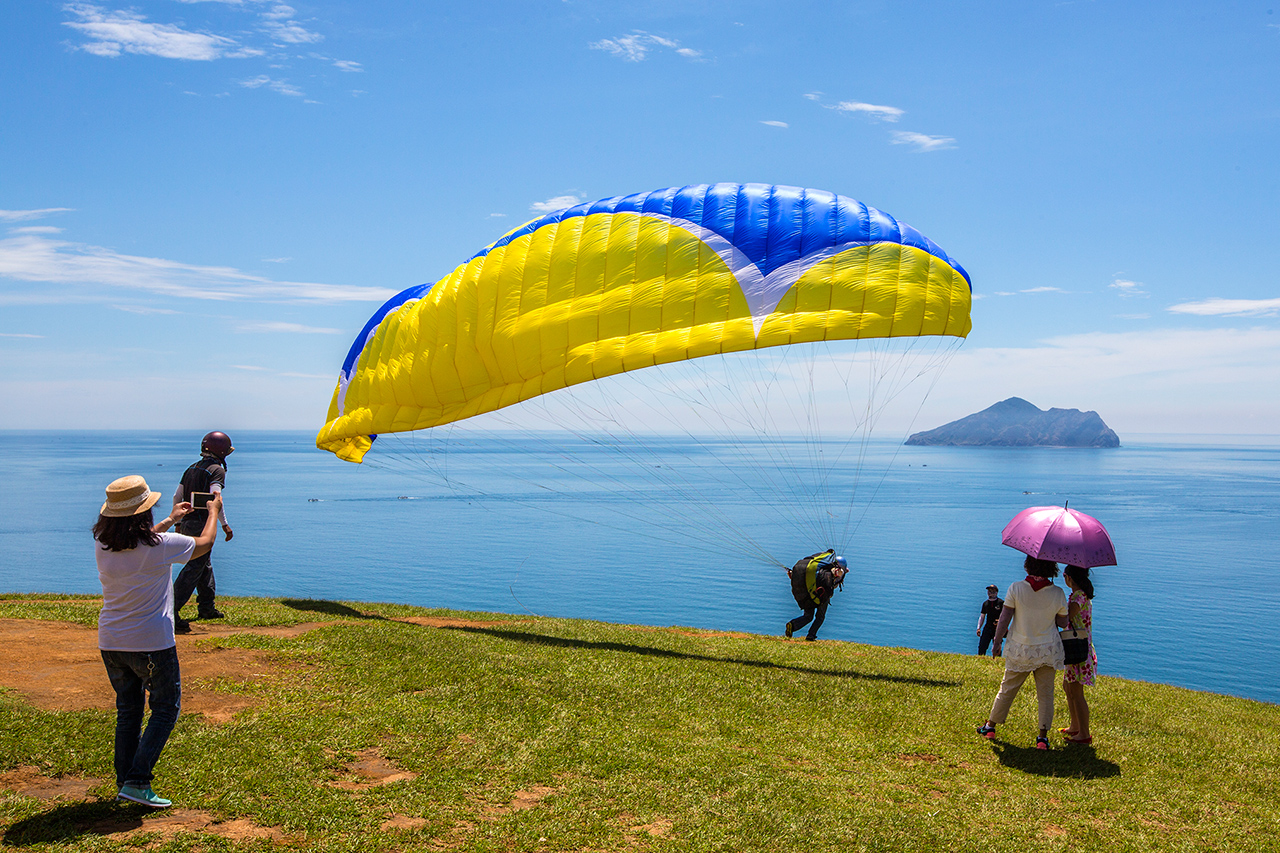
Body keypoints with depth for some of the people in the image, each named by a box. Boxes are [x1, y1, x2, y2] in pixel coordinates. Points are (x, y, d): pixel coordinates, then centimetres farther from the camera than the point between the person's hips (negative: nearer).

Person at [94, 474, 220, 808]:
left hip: (110, 642, 6)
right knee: (166, 708, 8)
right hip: (151, 643, -6)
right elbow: (204, 543, 1)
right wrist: (213, 511, 20)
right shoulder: (161, 546, -18)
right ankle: (137, 782, 0)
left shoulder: (103, 544, -2)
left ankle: (124, 782, 23)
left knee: (128, 710, 18)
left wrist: (170, 520, 34)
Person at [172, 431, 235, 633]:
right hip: (201, 524, -9)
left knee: (205, 564, 20)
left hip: (187, 523, 9)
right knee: (194, 568, -9)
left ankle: (207, 608, 29)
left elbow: (177, 497, 16)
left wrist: (178, 522, 24)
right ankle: (172, 610, -15)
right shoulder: (217, 470, -8)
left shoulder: (192, 468, 16)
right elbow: (215, 497, -21)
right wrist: (225, 524, -19)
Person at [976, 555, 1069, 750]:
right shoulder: (1058, 593, -10)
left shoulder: (1016, 588, -13)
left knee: (1007, 690, 14)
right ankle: (1043, 736, 10)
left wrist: (997, 641, 2)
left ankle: (990, 725, 26)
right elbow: (1063, 623, -1)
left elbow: (1004, 619, -10)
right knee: (1045, 694, 10)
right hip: (1048, 651, 0)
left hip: (1019, 650, 0)